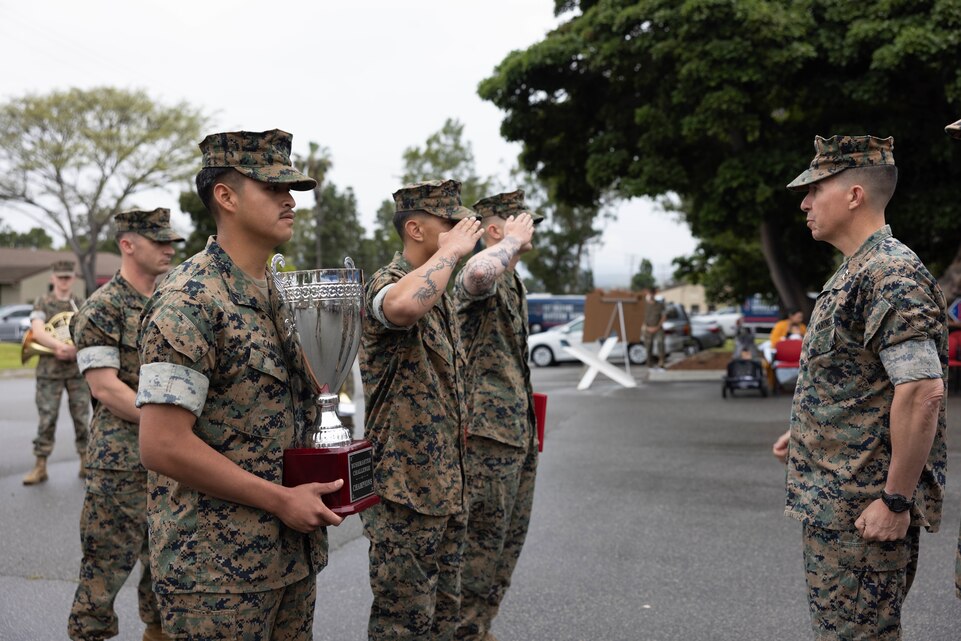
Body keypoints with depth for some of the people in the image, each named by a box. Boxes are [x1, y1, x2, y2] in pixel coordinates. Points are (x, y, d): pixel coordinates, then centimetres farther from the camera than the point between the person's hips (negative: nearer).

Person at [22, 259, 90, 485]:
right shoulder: (43, 303, 5)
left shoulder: (80, 304, 11)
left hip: (78, 369, 2)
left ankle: (85, 462, 12)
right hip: (49, 370, -2)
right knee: (47, 419, 1)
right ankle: (40, 466, 8)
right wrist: (61, 346, -23)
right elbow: (38, 332, -8)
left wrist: (70, 350, -15)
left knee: (82, 418, 3)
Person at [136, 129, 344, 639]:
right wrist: (281, 500, -17)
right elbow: (162, 446, -22)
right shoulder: (189, 301, -16)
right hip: (218, 572, -8)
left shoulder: (278, 295, 11)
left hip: (292, 554, 8)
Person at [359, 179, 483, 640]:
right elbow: (402, 306, -44)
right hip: (405, 487, -9)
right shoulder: (387, 283, -15)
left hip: (446, 485, 9)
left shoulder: (441, 294, 13)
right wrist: (451, 250, -27)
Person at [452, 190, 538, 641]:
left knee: (509, 539, 16)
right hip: (489, 434, -10)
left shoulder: (512, 282, 17)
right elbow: (478, 272, -43)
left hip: (518, 431, 10)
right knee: (482, 543, -2)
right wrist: (511, 242, -24)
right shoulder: (483, 279, -14)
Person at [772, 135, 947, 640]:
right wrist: (807, 433, 23)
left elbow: (922, 392, -26)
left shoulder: (892, 276, -19)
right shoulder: (856, 272, 14)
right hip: (834, 502, 10)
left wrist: (896, 500, -24)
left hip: (864, 508, -10)